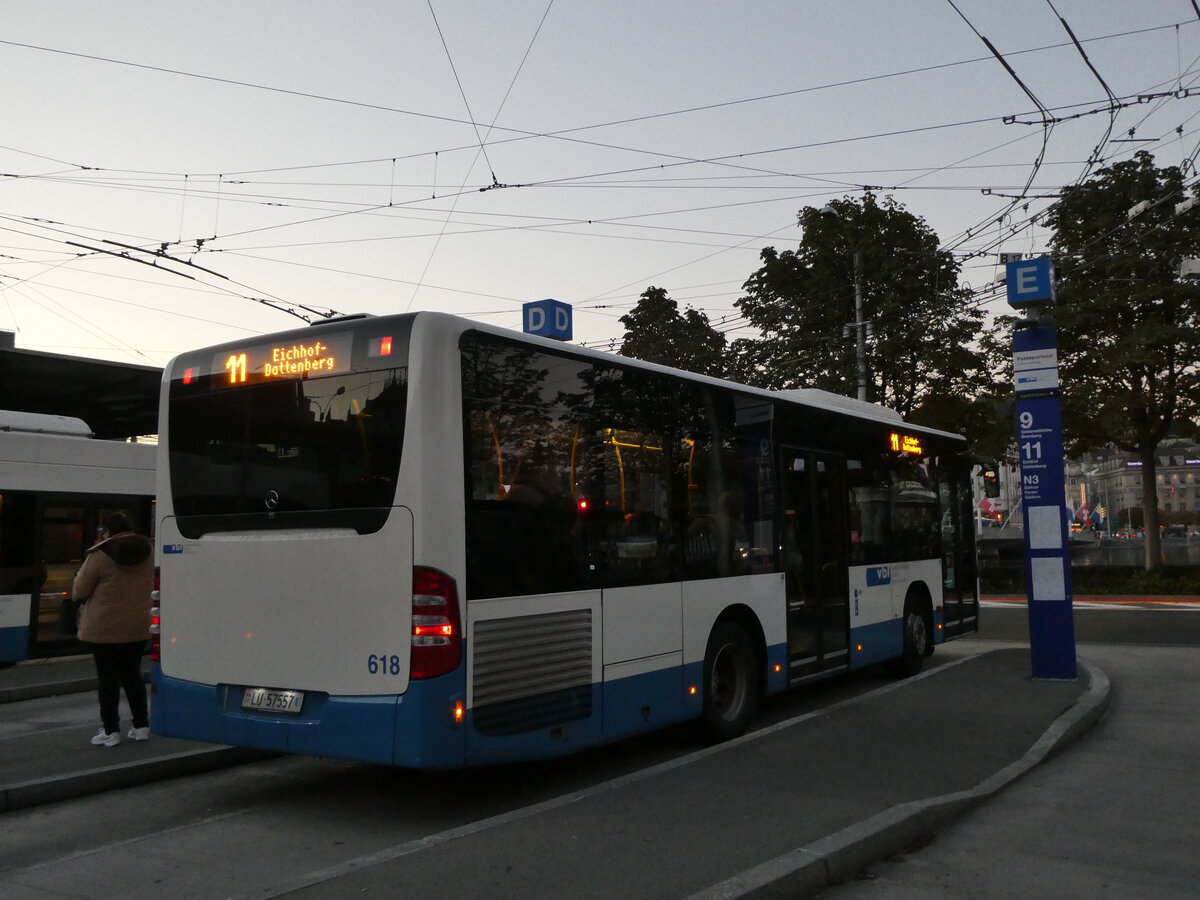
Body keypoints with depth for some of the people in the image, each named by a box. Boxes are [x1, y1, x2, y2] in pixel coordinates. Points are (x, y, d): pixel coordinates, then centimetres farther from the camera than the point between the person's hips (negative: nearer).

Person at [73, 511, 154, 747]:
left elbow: (79, 591, -6)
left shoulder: (100, 555, -15)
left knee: (107, 678, 3)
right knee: (132, 675, 15)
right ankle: (141, 726, 17)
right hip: (137, 626, 5)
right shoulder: (147, 551, 1)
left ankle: (110, 731, 4)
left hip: (104, 628, -5)